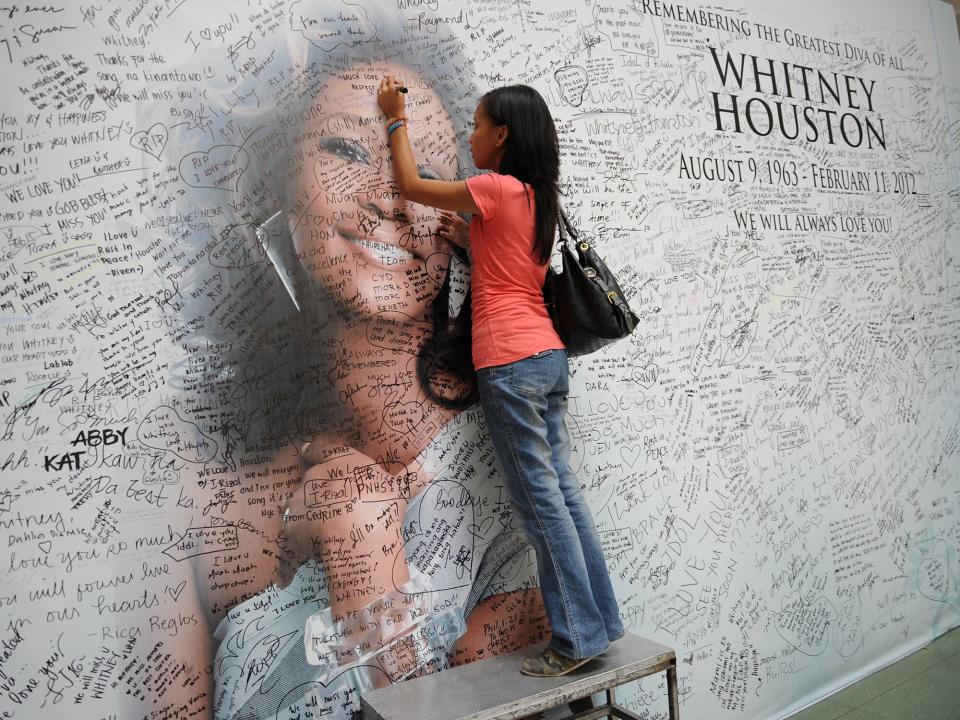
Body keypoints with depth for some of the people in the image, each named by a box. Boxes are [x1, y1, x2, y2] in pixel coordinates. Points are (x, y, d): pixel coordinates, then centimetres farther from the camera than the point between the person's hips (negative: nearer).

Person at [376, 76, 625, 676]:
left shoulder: (497, 189, -8)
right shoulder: (538, 197, 16)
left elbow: (412, 186, 4)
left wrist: (398, 117, 17)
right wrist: (469, 238, 14)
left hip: (511, 362, -9)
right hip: (550, 356, 9)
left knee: (541, 499, -2)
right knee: (562, 491, 12)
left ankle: (578, 637, 9)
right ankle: (600, 620, 22)